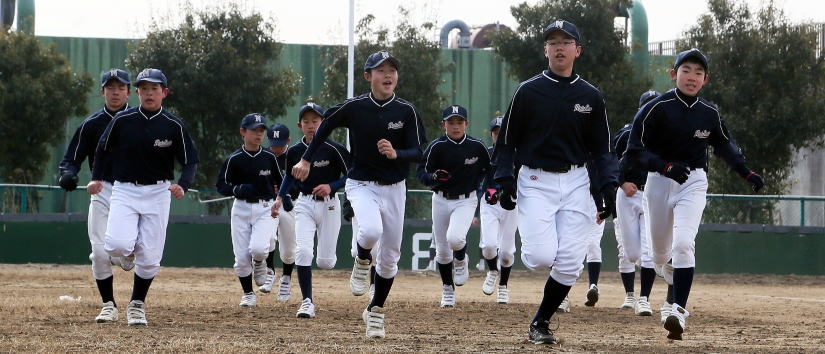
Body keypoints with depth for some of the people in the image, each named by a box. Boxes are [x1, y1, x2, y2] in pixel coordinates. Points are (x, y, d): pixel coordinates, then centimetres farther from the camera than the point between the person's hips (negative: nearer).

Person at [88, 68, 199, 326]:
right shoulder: (123, 120, -4)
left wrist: (183, 185, -20)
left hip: (157, 193, 0)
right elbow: (103, 149, 10)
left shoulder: (174, 126, -5)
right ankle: (131, 247, 17)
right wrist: (97, 178, -3)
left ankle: (137, 305, 21)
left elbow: (190, 161, -1)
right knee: (117, 246, -21)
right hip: (124, 190, 0)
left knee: (150, 258, -1)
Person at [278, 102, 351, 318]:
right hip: (304, 204, 2)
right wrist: (280, 198, 12)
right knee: (303, 252, -19)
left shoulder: (334, 149, -10)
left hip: (329, 205, -2)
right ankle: (307, 303, -15)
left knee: (325, 262, 1)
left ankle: (327, 253, 41)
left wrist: (331, 186, -18)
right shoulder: (294, 152, 2)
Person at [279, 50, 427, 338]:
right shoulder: (354, 107, -8)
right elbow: (326, 124, 9)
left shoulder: (406, 111, -8)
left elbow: (419, 153, -8)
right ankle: (362, 262, 2)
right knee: (371, 230, -33)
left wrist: (395, 153, -29)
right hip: (361, 185, -2)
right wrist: (306, 160, 11)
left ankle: (375, 311, 27)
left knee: (390, 255, 8)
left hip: (394, 188, 2)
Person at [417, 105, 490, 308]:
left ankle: (461, 261, 8)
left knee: (454, 238, -27)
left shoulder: (476, 146, -6)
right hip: (441, 200, 1)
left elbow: (488, 170, 10)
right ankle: (448, 290, 29)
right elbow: (422, 173, -8)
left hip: (466, 201, -1)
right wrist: (434, 177, -29)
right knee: (442, 251, 7)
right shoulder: (437, 147, -10)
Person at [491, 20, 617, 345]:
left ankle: (540, 323, 11)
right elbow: (506, 141, 4)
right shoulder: (528, 92, 0)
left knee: (570, 263, -5)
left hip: (576, 182, 3)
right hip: (535, 181, -2)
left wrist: (607, 186, -2)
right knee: (542, 257, -18)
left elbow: (601, 149, 11)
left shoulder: (591, 97, 6)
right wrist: (505, 180, -7)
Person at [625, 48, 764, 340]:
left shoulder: (709, 113, 0)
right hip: (659, 181, 0)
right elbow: (635, 151, -13)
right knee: (660, 253, 12)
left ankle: (679, 311, -24)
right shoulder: (656, 109, -12)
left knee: (683, 244, -22)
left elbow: (724, 145, 19)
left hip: (694, 183, 0)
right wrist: (668, 167, -26)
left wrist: (746, 173, 10)